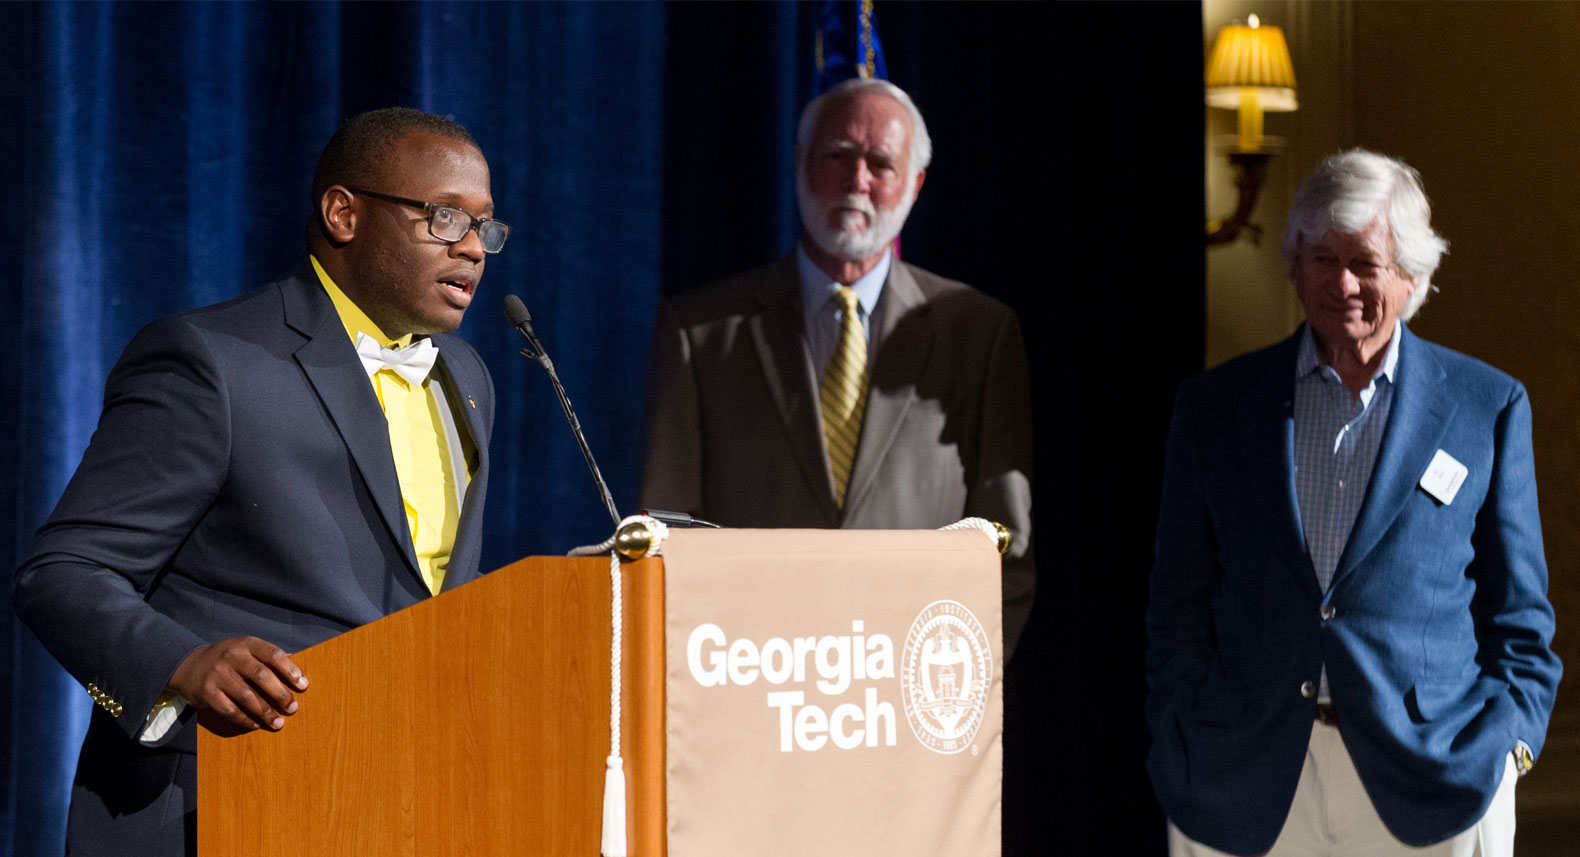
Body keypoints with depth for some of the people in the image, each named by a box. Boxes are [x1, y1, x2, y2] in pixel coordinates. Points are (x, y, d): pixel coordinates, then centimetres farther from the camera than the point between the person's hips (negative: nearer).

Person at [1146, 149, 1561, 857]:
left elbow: (1517, 606, 8)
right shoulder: (1216, 407, 9)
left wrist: (1508, 740, -4)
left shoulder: (1488, 407, 7)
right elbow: (1179, 603, 8)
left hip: (1433, 785, -1)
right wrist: (1183, 757, 0)